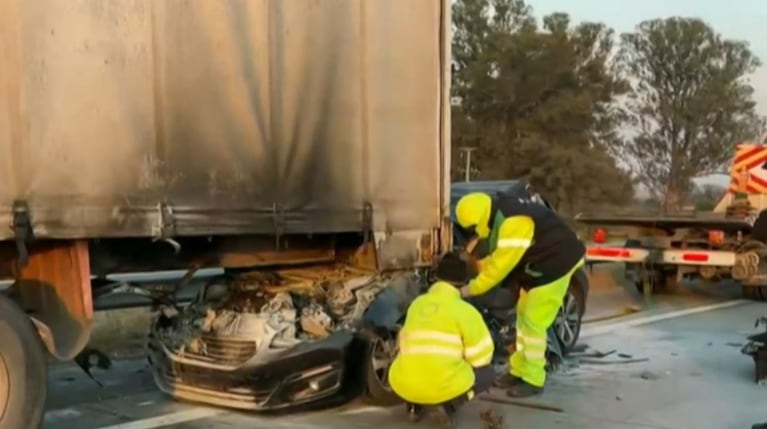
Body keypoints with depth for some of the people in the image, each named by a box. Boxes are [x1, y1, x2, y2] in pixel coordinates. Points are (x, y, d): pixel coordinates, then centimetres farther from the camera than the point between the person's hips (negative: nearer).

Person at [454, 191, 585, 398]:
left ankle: (533, 380, 2)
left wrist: (470, 289, -19)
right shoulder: (503, 214, 2)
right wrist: (478, 266, 0)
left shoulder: (513, 223, -31)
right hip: (538, 266, 11)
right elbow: (501, 256, 13)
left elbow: (501, 265, -27)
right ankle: (519, 370, 25)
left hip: (554, 265, -11)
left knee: (533, 322, -8)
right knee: (523, 316, 15)